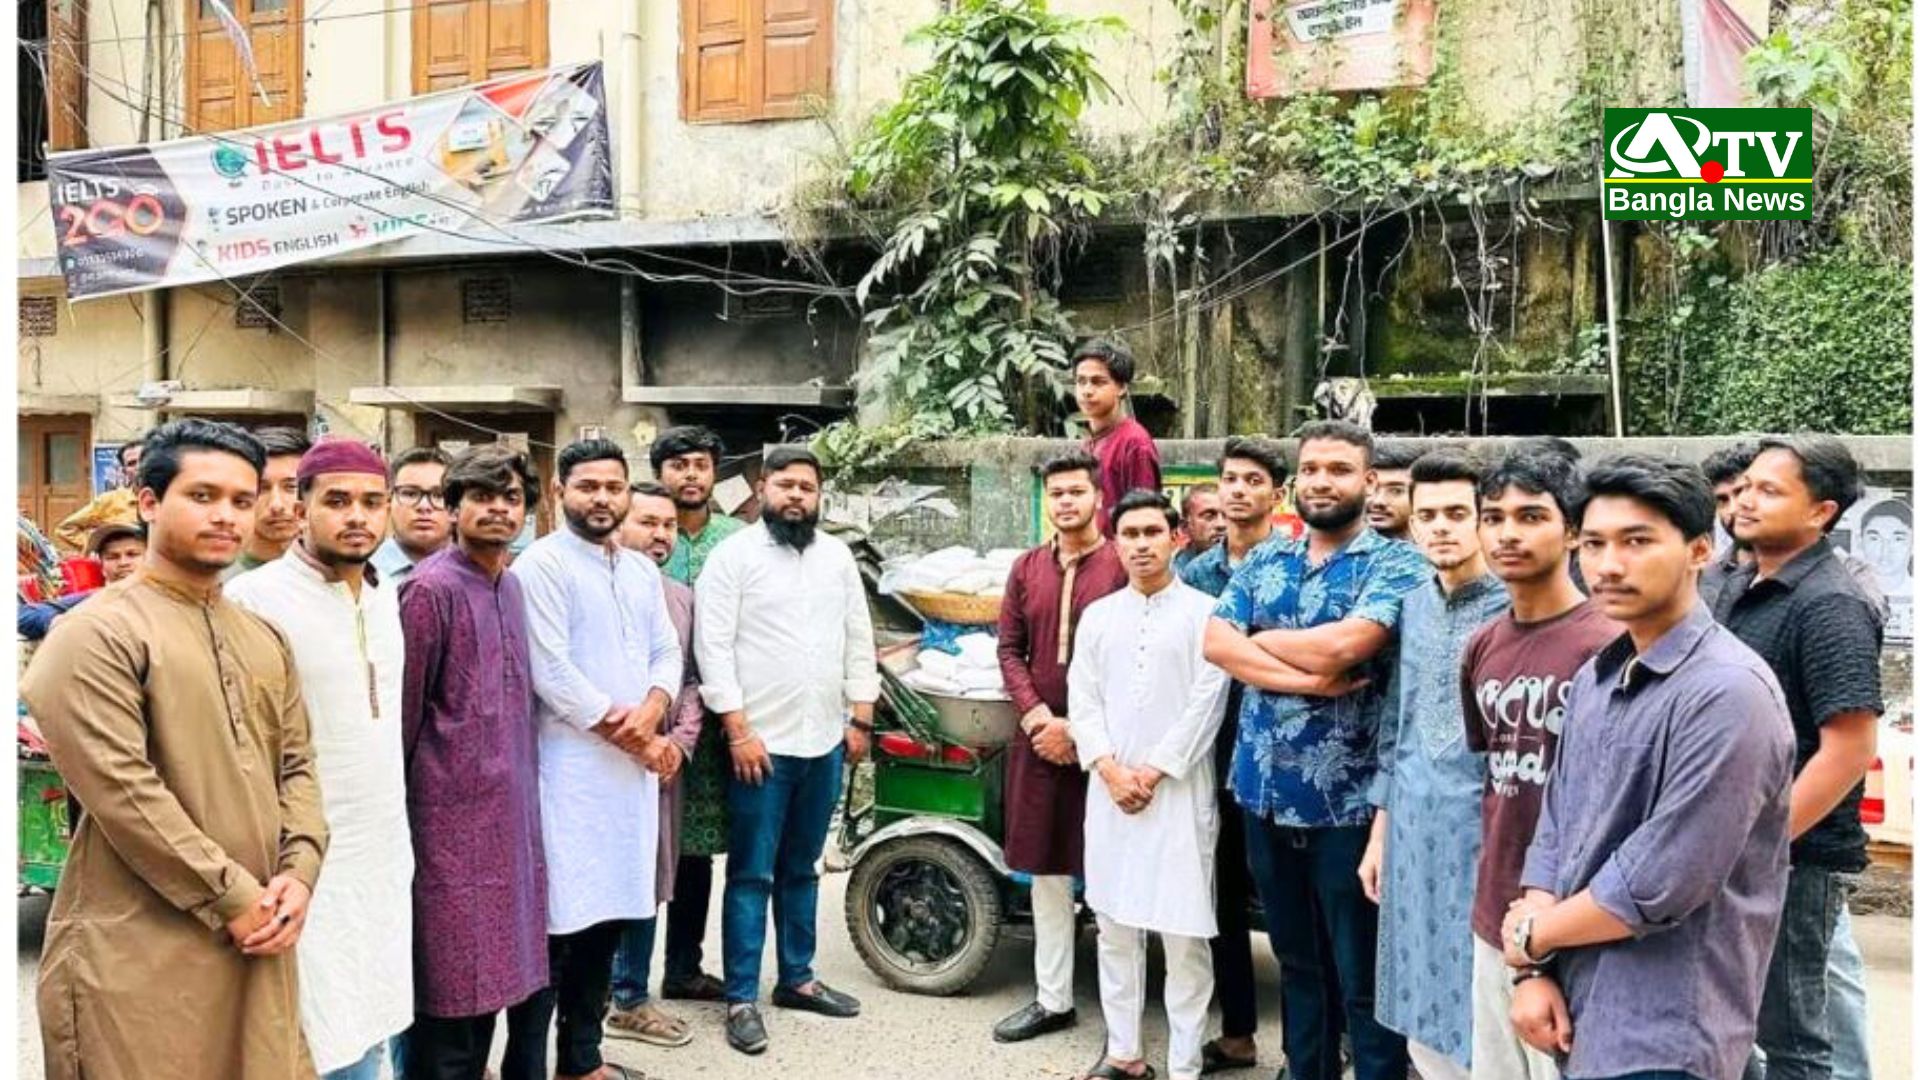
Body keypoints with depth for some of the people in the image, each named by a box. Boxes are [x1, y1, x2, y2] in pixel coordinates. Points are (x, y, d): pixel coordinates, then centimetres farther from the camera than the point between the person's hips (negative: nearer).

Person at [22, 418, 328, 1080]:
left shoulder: (265, 639, 13)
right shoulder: (98, 635, -10)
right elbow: (123, 793, -17)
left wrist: (299, 871, -4)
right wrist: (233, 899, -15)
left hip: (256, 941, 6)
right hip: (144, 958, -6)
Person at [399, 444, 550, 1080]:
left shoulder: (511, 585, 12)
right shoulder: (431, 588, -12)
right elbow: (402, 713, -9)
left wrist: (525, 785, 16)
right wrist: (398, 808, -4)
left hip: (515, 814, 7)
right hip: (455, 820, -7)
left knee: (523, 977, 15)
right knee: (458, 996, 2)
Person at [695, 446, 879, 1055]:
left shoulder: (837, 556, 10)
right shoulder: (733, 555, -6)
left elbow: (859, 640, 12)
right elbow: (713, 647, -10)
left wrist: (860, 719, 7)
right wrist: (739, 731, -15)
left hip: (824, 742, 5)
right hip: (760, 743, -5)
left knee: (800, 869, 16)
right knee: (751, 875, 2)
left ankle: (796, 979, 28)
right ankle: (741, 999, 11)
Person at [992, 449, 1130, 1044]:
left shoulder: (1124, 566, -7)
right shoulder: (1026, 567, 9)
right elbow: (1009, 650, 7)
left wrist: (1081, 728, -12)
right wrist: (1037, 717, -7)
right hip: (1038, 740, 5)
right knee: (1046, 873, 13)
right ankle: (1053, 999, 26)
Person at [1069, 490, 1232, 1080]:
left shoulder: (1203, 611, -2)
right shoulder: (1097, 615, 11)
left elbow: (1206, 704, -7)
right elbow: (1082, 700, 6)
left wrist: (1153, 772, -10)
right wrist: (1111, 770, -7)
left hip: (1179, 791, -4)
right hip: (1109, 789, 4)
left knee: (1183, 933, -1)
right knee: (1115, 926, 11)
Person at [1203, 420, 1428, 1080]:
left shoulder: (1395, 565, -7)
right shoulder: (1263, 561, 8)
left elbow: (1342, 645, -23)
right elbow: (1213, 642, -6)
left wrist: (1260, 639, -6)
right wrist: (1308, 679, -17)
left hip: (1346, 801, -5)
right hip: (1263, 793, 5)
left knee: (1362, 979, 6)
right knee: (1295, 961, 20)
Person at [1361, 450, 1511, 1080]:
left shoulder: (1515, 608, -9)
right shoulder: (1412, 606, 9)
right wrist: (1379, 831, 14)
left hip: (1486, 831, -6)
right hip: (1413, 834, 6)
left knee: (1480, 1027, 4)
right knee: (1421, 1028, 15)